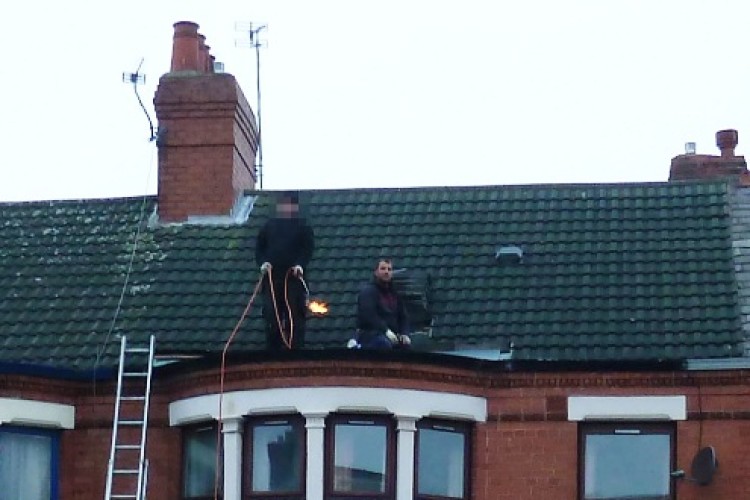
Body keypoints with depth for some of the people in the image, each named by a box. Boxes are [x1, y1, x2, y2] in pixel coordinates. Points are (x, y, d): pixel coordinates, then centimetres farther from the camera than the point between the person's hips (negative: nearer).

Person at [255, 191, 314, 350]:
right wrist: (263, 262, -6)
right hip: (272, 276, 2)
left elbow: (308, 249, 0)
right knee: (271, 315, 1)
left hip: (294, 276, -2)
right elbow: (259, 247, 12)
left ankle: (296, 348, -5)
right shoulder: (269, 225, 15)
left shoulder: (302, 226, 8)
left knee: (295, 314, -6)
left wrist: (300, 264, -16)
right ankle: (273, 349, 6)